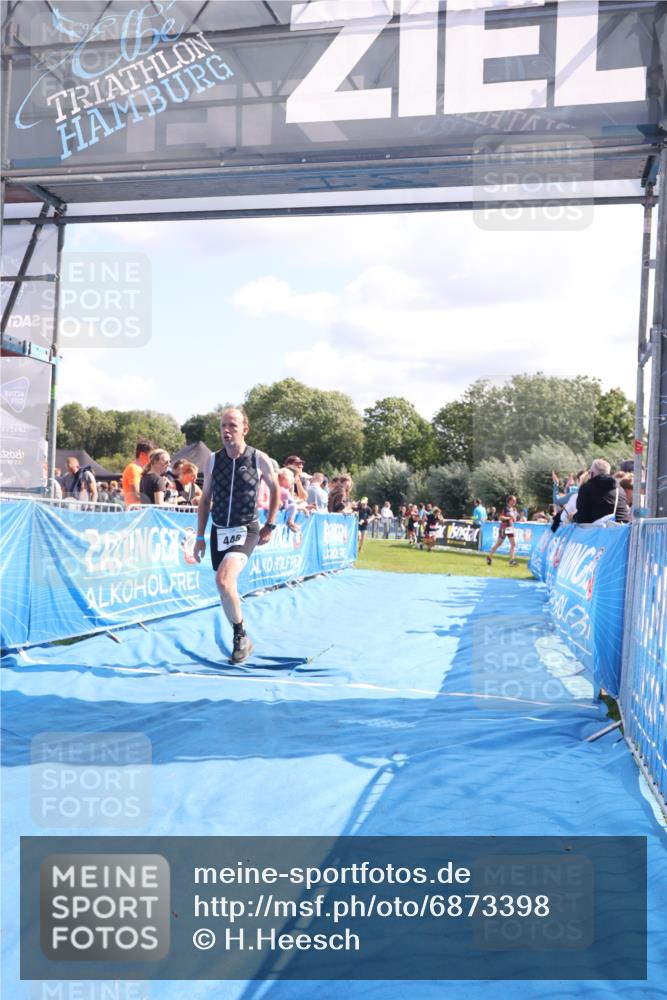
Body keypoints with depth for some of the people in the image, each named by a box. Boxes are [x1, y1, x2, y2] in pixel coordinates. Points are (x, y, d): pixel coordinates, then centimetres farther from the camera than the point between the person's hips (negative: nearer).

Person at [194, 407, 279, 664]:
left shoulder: (259, 459, -9)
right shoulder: (213, 460, 0)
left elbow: (275, 489, 7)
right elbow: (205, 499, 7)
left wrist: (270, 525, 3)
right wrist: (200, 536, 5)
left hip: (246, 530, -5)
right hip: (218, 531, 5)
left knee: (224, 579, -26)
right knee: (226, 587, 12)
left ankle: (241, 636, -7)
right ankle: (240, 639, 31)